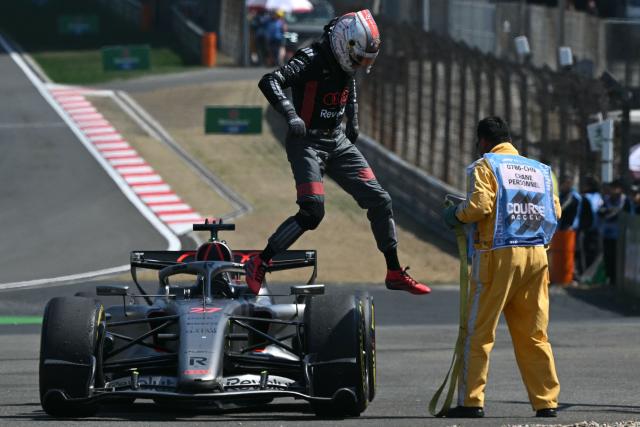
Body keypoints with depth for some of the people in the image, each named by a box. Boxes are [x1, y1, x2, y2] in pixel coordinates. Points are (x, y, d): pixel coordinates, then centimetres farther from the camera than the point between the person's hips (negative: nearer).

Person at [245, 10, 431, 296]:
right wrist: (290, 114, -42)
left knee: (379, 201, 2)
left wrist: (352, 123, 25)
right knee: (312, 211, -20)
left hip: (337, 143, 8)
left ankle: (394, 273, 12)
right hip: (307, 142, -8)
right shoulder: (311, 61, -18)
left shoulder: (346, 66, 6)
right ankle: (258, 264, -7)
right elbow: (269, 82, -30)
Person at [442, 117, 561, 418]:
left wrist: (456, 215, 3)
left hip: (497, 255, -5)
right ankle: (546, 401, 6)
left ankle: (471, 401, -1)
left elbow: (479, 204, -15)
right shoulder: (540, 170, 14)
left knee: (478, 331, 1)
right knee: (534, 334, 9)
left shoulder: (485, 166, -1)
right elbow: (555, 211, 8)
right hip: (536, 255, 5)